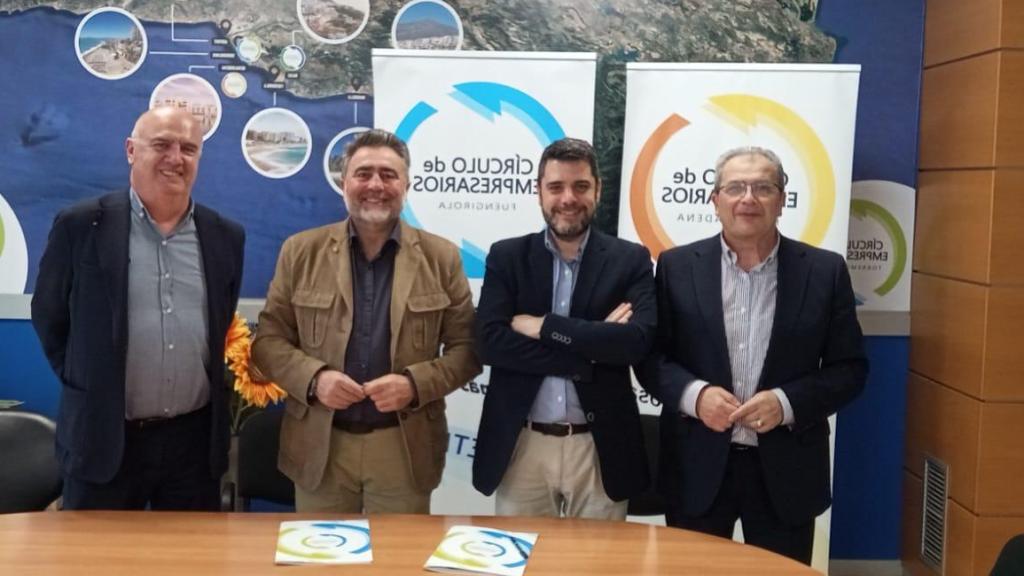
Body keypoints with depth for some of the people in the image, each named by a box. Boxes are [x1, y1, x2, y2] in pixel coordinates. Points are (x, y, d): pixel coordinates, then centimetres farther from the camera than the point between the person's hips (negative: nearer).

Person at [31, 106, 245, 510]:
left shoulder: (225, 236, 5)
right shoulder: (81, 226, -5)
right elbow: (48, 316, 4)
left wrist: (216, 388, 10)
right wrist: (89, 387, 4)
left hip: (196, 437, 3)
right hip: (104, 438, -2)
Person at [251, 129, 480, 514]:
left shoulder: (441, 258, 2)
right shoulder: (301, 252, 3)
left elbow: (466, 347, 2)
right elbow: (268, 340, 4)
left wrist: (415, 384, -16)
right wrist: (314, 377, -14)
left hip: (405, 448, 0)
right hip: (320, 445, 1)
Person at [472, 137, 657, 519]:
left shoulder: (631, 260, 2)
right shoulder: (506, 257, 3)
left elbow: (639, 341, -14)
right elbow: (490, 342, -10)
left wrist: (544, 327, -15)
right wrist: (593, 348, -15)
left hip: (600, 449, 0)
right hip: (521, 447, 1)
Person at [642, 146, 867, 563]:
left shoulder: (824, 271, 0)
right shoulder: (678, 266, 1)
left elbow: (849, 367, 1)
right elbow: (650, 355, 2)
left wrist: (787, 403, -16)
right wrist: (693, 394, -17)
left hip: (785, 469, 0)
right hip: (697, 468, 0)